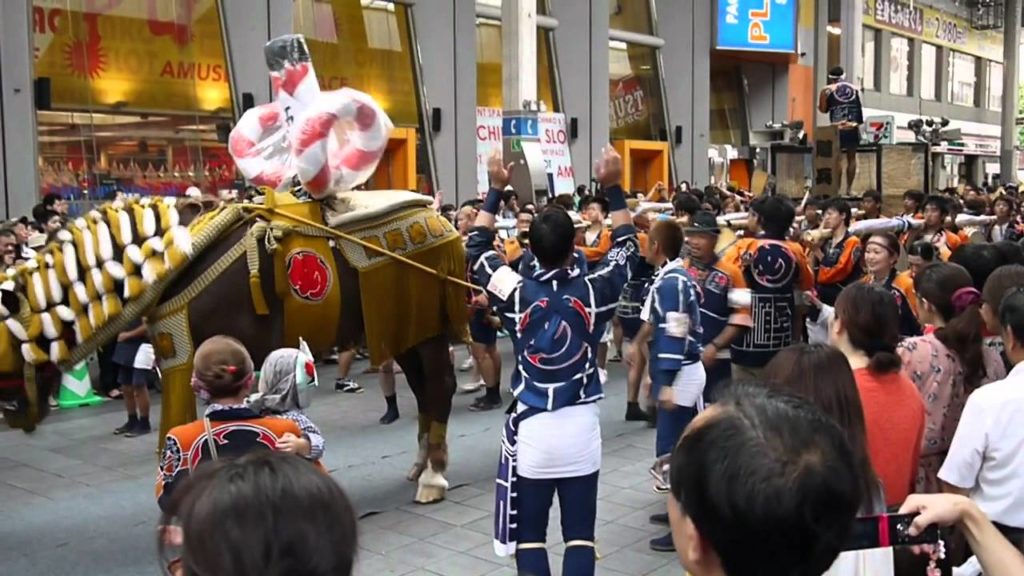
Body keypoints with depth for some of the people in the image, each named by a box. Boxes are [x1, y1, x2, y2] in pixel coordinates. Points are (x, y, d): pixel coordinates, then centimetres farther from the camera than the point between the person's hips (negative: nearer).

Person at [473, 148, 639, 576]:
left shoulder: (518, 294, -9)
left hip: (531, 429, -1)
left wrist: (495, 189, 11)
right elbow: (626, 248, 10)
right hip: (581, 427, 1)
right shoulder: (591, 292, -8)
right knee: (580, 534, 10)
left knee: (528, 537, 11)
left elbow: (476, 248, 7)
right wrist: (613, 188, 10)